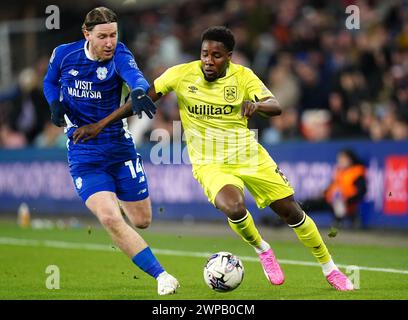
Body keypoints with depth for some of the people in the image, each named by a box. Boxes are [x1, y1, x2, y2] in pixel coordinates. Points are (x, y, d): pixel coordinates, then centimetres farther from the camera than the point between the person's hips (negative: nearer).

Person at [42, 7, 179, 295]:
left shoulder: (118, 54, -13)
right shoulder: (64, 55, -6)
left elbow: (132, 73, -36)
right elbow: (51, 82, 16)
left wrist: (139, 91, -60)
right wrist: (55, 104, -6)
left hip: (119, 147, 1)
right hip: (83, 151, 0)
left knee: (142, 221, 11)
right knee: (109, 218, -22)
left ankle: (117, 195, 49)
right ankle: (161, 275, -14)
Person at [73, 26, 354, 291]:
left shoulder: (243, 76, -9)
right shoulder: (182, 74, -11)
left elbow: (276, 107, -20)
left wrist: (257, 104, -43)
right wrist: (100, 125, -11)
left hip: (250, 157, 2)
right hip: (211, 165, -2)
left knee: (293, 212, 4)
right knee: (234, 208, -32)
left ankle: (330, 269, 28)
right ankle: (262, 250, 2)